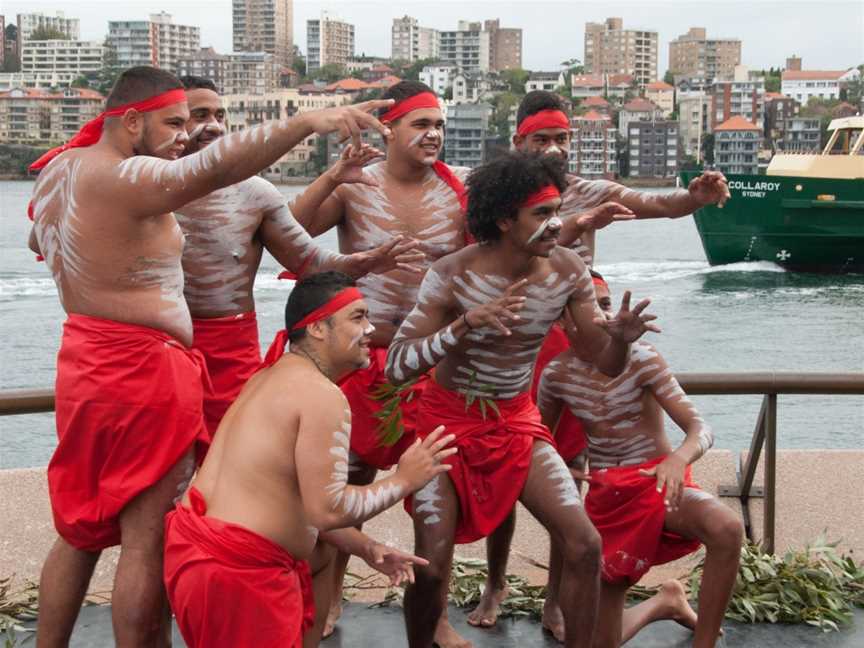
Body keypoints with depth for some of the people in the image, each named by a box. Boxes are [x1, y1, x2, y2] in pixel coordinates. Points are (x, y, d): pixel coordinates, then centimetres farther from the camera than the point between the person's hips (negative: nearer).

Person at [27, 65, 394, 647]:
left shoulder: (58, 171, 10)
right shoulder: (126, 179, -19)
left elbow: (40, 241, 30)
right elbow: (213, 167, -36)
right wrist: (309, 122, -44)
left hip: (85, 359, 10)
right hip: (143, 368, -9)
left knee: (80, 532, 19)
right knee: (149, 539, -2)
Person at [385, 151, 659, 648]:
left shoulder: (567, 271, -10)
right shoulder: (453, 275, -22)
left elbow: (609, 365, -4)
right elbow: (396, 366, -26)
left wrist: (621, 337, -29)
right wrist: (467, 324, -39)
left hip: (518, 422, 3)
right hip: (450, 422, -3)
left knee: (585, 545, -10)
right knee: (432, 566, -10)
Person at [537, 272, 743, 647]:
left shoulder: (640, 358, -14)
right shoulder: (556, 374, -4)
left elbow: (701, 430, -20)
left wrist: (678, 459, -42)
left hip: (658, 483, -3)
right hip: (605, 496, 3)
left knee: (727, 530, -38)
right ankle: (665, 602, 36)